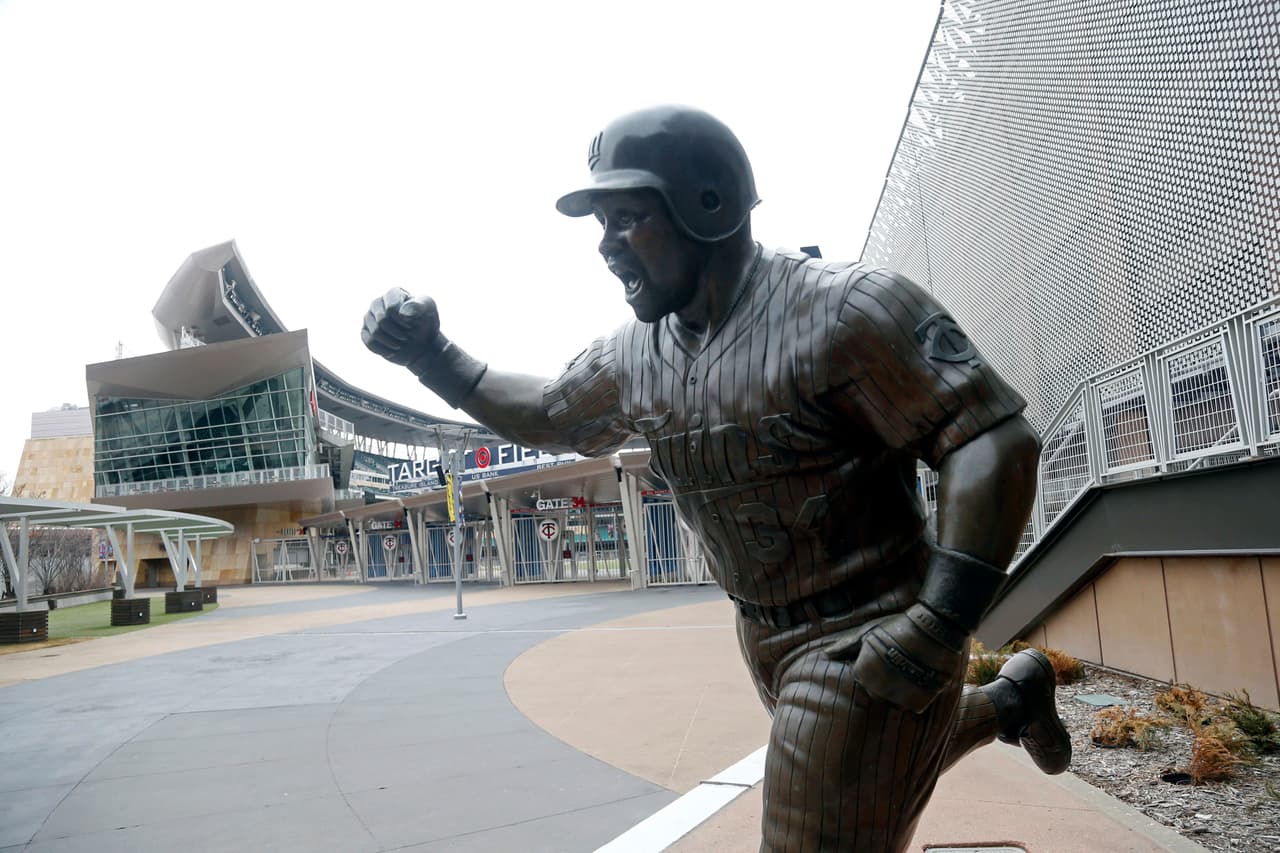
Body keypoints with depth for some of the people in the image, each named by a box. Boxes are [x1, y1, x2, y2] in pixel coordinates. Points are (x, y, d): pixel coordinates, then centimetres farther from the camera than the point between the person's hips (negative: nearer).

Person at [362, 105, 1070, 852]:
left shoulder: (843, 311, -23)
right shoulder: (638, 356, -1)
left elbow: (995, 446, -24)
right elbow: (548, 417, 15)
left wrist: (938, 624, -30)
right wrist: (431, 356, 1)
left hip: (867, 647, -8)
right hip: (772, 641, 8)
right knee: (877, 779, 30)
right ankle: (1013, 699, 52)